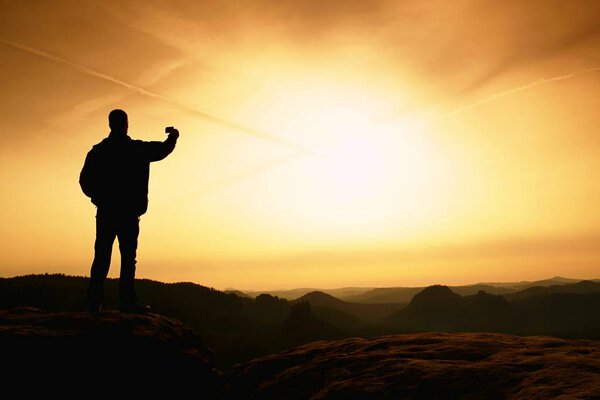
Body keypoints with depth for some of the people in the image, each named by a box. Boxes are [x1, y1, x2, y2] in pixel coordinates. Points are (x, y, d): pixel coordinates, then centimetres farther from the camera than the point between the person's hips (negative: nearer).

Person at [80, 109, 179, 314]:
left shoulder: (97, 151, 6)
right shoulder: (137, 149, -3)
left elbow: (85, 180, 3)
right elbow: (163, 150, 7)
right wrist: (173, 136, 25)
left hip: (105, 212, 4)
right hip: (128, 212, -4)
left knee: (102, 256, 6)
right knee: (128, 256, -2)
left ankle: (95, 301, 5)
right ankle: (128, 301, -4)